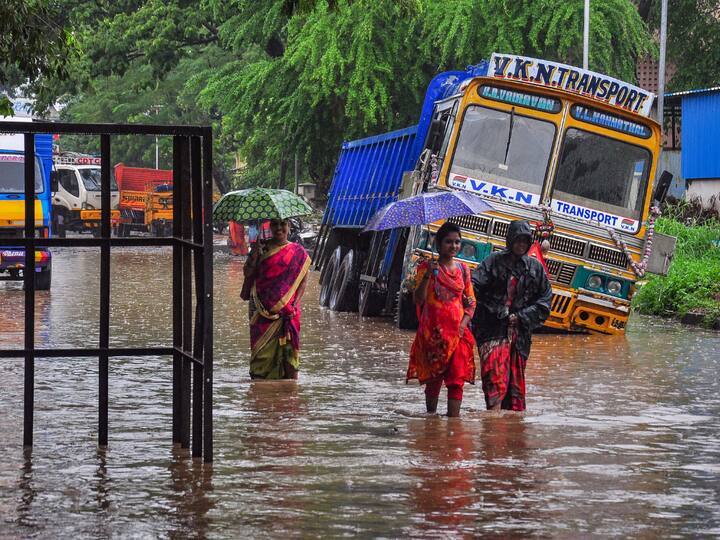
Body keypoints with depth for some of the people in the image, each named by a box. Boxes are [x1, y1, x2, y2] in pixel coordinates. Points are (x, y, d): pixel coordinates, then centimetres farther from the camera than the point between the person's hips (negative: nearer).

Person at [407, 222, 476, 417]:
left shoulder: (463, 269, 10)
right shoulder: (427, 267, 0)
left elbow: (471, 302, 12)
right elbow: (418, 299, -10)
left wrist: (464, 323, -4)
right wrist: (427, 276, -24)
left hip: (457, 332, 2)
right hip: (433, 331, -2)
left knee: (457, 378, -9)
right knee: (433, 378, 4)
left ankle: (453, 418, -12)